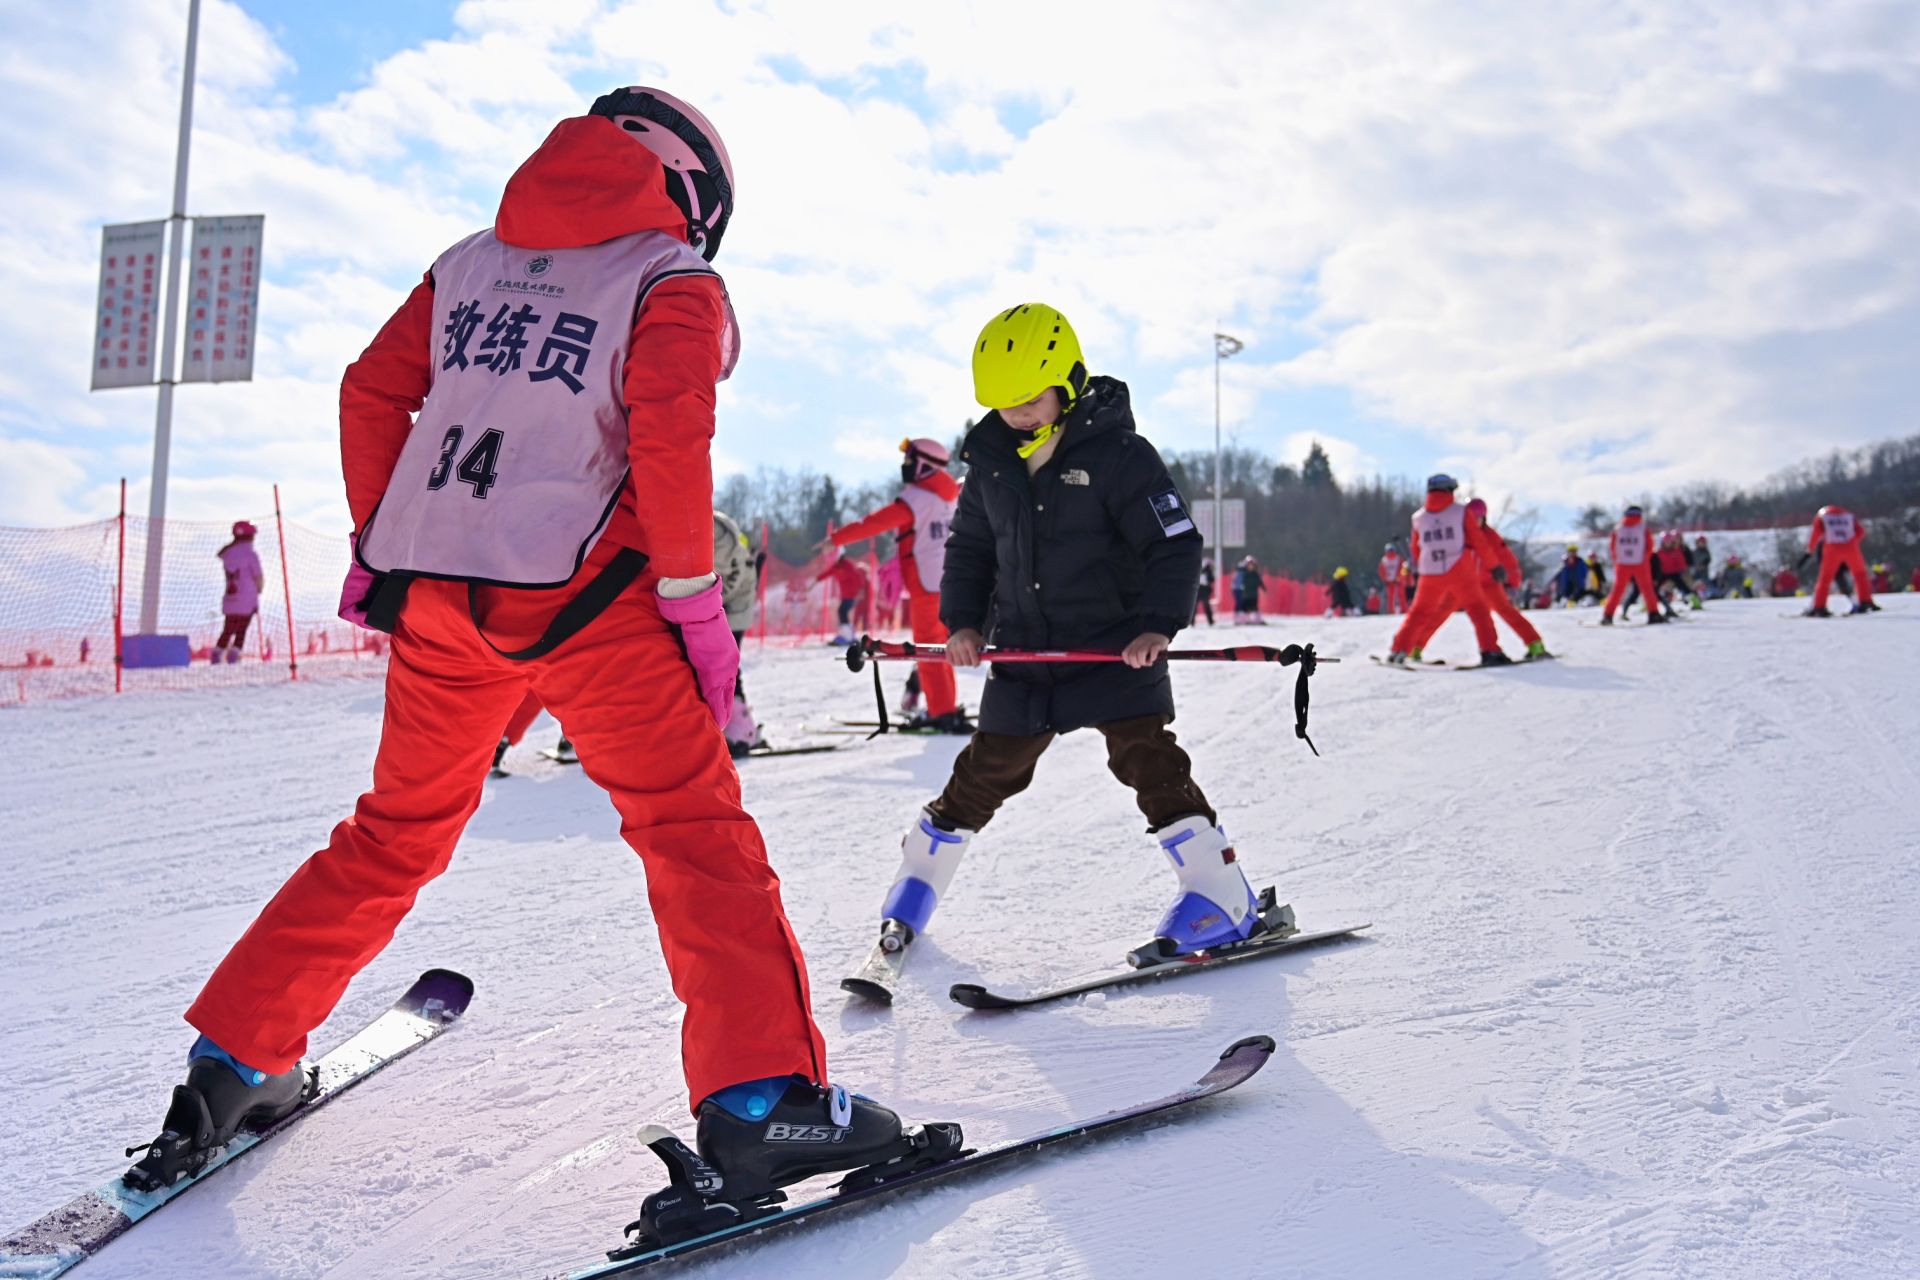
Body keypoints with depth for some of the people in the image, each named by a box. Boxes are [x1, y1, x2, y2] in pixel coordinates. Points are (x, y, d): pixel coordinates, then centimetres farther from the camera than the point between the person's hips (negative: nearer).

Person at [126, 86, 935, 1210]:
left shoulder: (469, 262, 20)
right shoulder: (673, 280, 3)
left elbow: (373, 390, 15)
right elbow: (670, 432, -12)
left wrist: (378, 543, 20)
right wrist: (693, 601, -8)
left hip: (433, 594, 6)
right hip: (580, 593, -6)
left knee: (397, 832, 20)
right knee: (695, 828, -3)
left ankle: (233, 1064, 27)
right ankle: (764, 1099, -14)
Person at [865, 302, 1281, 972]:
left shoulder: (1116, 452, -12)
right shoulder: (991, 461, 4)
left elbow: (1175, 544, -12)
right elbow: (969, 547, 16)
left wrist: (1158, 623, -24)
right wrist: (963, 621, 3)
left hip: (1116, 648, -4)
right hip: (1025, 653, 5)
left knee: (1147, 760, -12)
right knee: (984, 772, 12)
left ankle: (1221, 896, -2)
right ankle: (917, 881, 28)